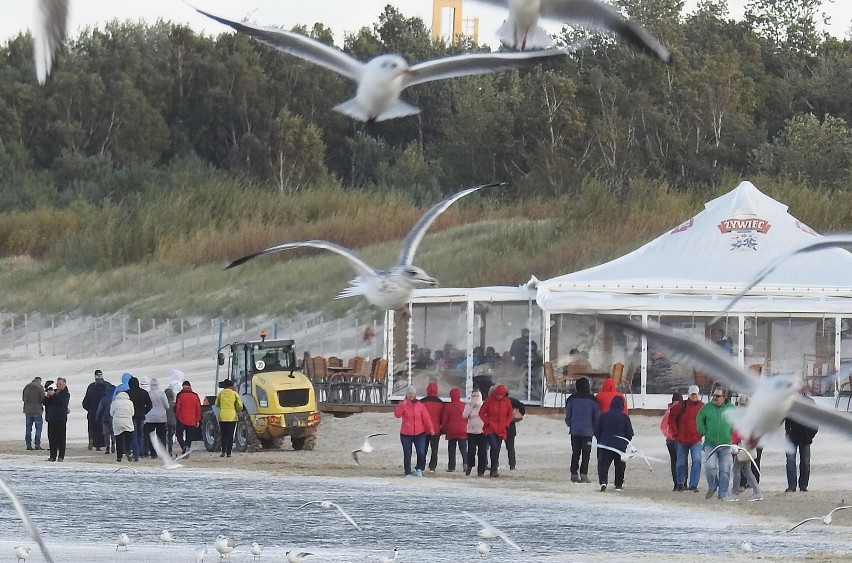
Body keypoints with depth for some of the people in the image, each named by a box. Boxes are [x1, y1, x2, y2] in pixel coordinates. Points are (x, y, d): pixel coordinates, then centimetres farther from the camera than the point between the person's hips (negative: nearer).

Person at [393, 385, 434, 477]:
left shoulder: (420, 405, 4)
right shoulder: (403, 405, 2)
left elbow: (426, 418, 1)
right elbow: (397, 414, -15)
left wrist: (431, 428, -9)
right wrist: (402, 405, -27)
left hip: (419, 433, 0)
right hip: (406, 434, 0)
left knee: (421, 452, -10)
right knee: (407, 454, 2)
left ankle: (419, 469, 14)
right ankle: (408, 473, 14)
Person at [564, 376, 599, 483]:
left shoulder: (572, 399, -1)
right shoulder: (592, 400, -5)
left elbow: (568, 415, 4)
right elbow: (596, 417, 0)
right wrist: (595, 430, 13)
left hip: (575, 431, 2)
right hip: (587, 431, -2)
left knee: (575, 453, 9)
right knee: (586, 454, 3)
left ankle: (574, 474, 6)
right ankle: (583, 475, -5)